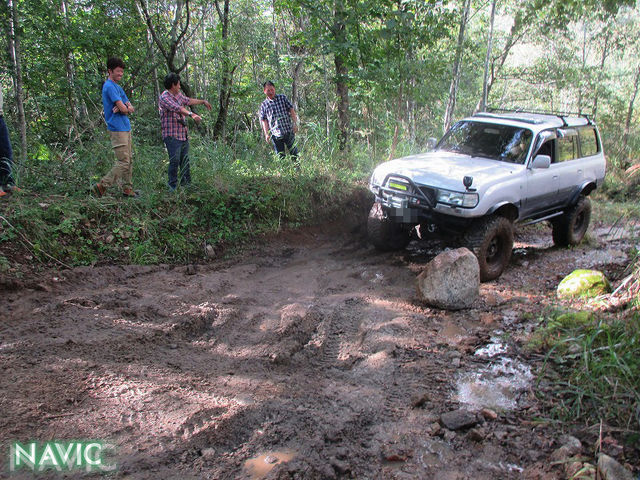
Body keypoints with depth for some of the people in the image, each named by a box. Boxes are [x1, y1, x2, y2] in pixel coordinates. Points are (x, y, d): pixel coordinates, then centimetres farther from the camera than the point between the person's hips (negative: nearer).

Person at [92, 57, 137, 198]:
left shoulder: (118, 87, 19)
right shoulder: (109, 86, -12)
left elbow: (130, 108, 12)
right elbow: (123, 109, -18)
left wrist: (127, 107, -9)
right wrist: (126, 108, 5)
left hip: (126, 128, 10)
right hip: (117, 129, -10)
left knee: (129, 161, 10)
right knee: (123, 162, -11)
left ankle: (127, 189, 16)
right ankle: (101, 186, -6)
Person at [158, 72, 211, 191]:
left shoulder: (179, 94, 15)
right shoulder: (164, 97, -13)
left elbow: (188, 100, 33)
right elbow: (178, 108, -28)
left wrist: (203, 102, 41)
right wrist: (191, 114, -41)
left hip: (183, 134, 9)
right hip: (172, 135, -9)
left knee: (185, 161, 11)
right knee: (175, 160, -14)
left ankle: (186, 184, 20)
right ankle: (173, 186, -7)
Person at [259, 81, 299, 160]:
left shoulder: (282, 98, 6)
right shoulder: (264, 105, 6)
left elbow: (291, 110, 5)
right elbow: (264, 120, 7)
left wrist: (295, 124, -4)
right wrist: (266, 134, 0)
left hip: (289, 131, 0)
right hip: (276, 135, 0)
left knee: (294, 152, 6)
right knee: (280, 156, 4)